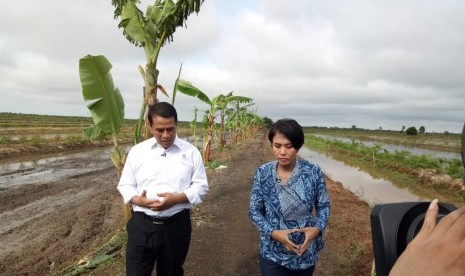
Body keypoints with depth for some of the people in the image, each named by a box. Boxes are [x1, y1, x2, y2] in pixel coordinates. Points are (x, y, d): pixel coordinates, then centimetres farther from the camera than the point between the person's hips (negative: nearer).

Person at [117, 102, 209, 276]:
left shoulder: (191, 152, -2)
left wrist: (176, 198, -18)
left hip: (177, 225, 0)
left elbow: (201, 186, -1)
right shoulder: (137, 151, 0)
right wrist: (138, 200, -16)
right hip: (142, 225, 0)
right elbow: (125, 185, 6)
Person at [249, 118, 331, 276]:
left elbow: (323, 206, -1)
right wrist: (273, 233, -20)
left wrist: (317, 229, -19)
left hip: (306, 253, 1)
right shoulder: (262, 173, -12)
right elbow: (254, 211, -6)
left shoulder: (313, 172, -12)